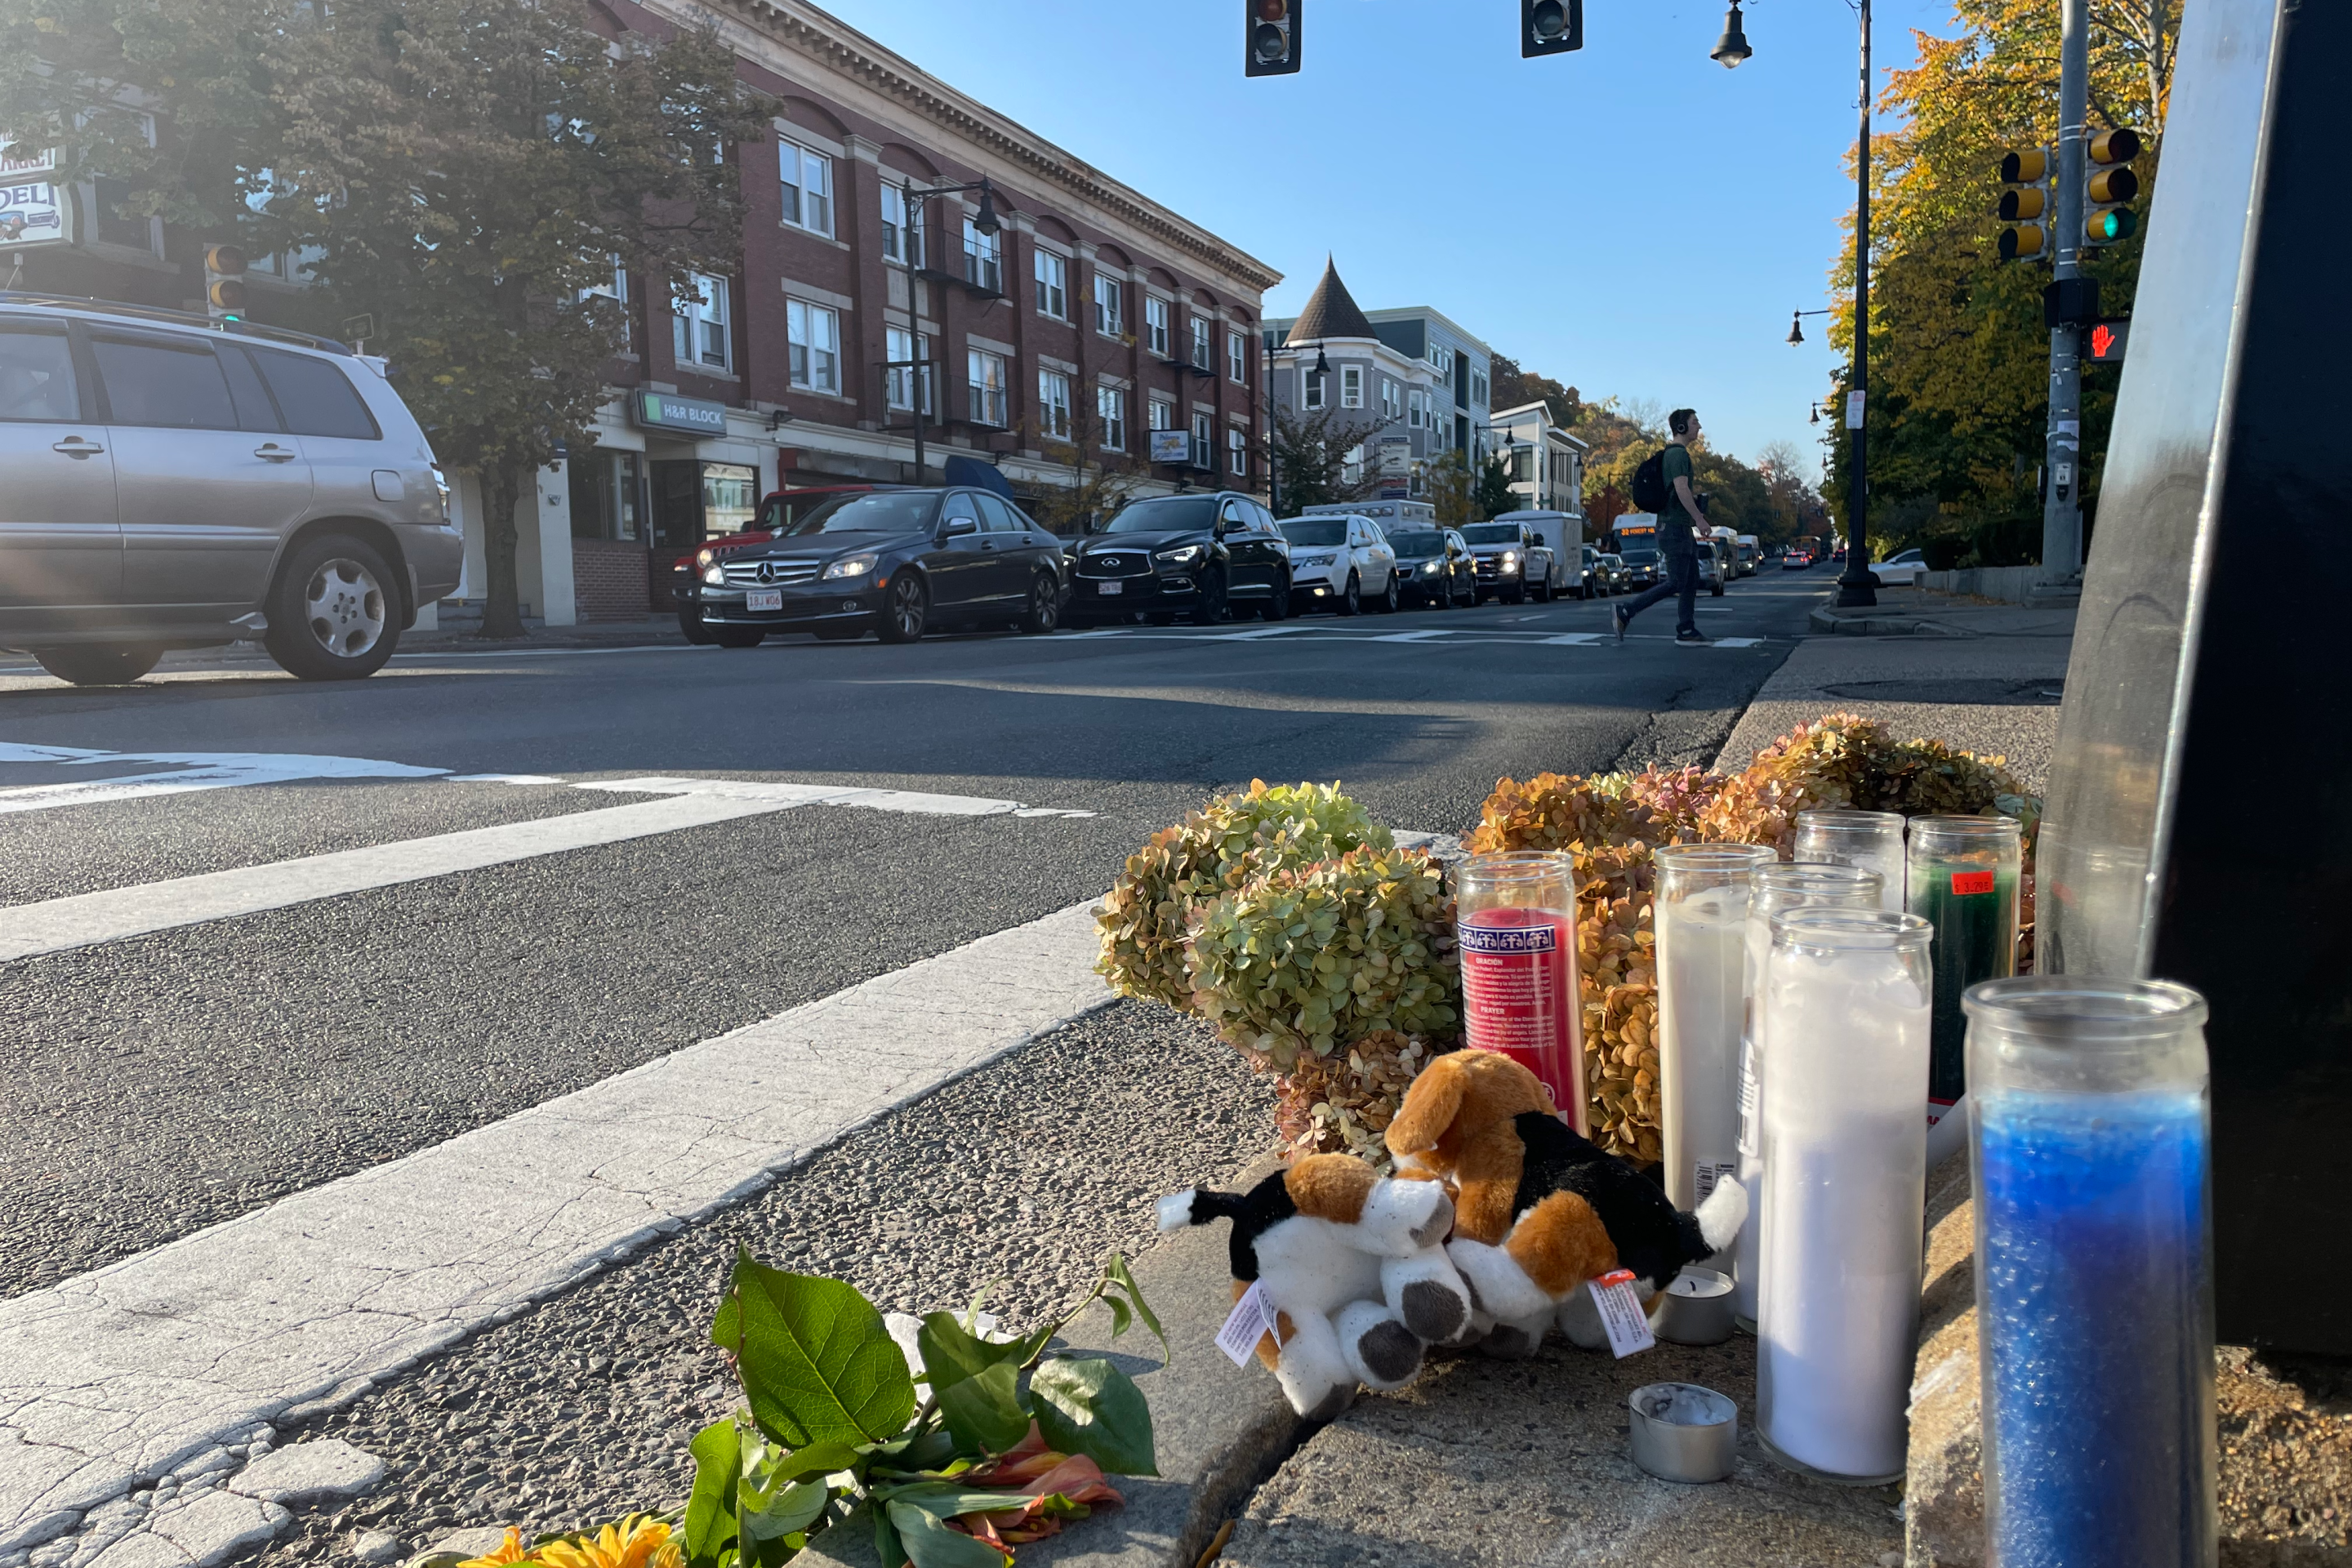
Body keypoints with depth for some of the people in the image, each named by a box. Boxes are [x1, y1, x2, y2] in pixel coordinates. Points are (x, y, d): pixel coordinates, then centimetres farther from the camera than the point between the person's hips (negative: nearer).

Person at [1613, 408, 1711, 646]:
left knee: (1691, 580, 8)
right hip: (1674, 527, -11)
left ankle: (1686, 631, 8)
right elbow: (1682, 490, -23)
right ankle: (1625, 613, -11)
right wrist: (1699, 519, -19)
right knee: (1675, 582, -12)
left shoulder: (1676, 454, 20)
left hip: (1682, 529, 11)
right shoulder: (1678, 454, -13)